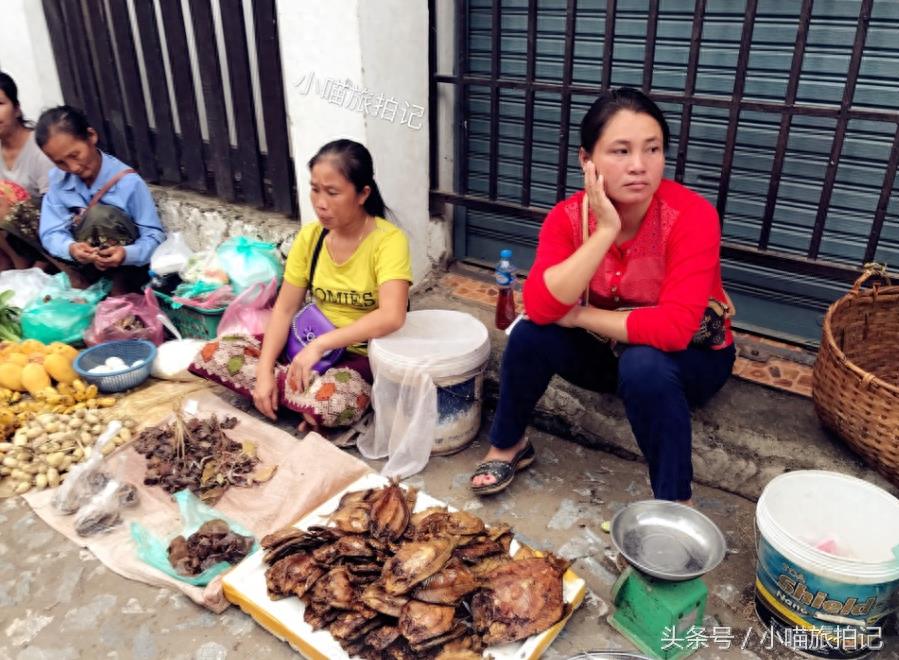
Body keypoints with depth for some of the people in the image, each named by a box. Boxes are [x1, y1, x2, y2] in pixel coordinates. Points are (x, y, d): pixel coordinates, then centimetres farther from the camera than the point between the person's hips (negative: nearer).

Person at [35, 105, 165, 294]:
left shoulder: (128, 181, -18)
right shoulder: (58, 179, -5)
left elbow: (154, 236, -18)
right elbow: (51, 233, -10)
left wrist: (127, 254, -38)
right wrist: (70, 248, -34)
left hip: (127, 266, -5)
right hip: (86, 265, 5)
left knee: (100, 214, -31)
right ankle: (79, 283, -15)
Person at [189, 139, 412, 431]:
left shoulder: (389, 240, -20)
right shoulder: (309, 236, -3)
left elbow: (391, 317, -34)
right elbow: (284, 309, -2)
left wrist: (320, 344, -34)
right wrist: (265, 369, -14)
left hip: (368, 355, -5)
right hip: (312, 344, 6)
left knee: (327, 402, -38)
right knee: (214, 355, -8)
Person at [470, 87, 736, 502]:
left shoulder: (691, 216, -28)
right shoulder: (568, 216, -17)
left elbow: (674, 327, -36)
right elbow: (540, 307, -30)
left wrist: (580, 316, -26)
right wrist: (605, 232, -36)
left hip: (690, 357, -3)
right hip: (609, 348, 3)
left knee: (643, 365, -35)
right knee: (531, 334, -20)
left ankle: (675, 504, -16)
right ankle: (507, 446, 5)